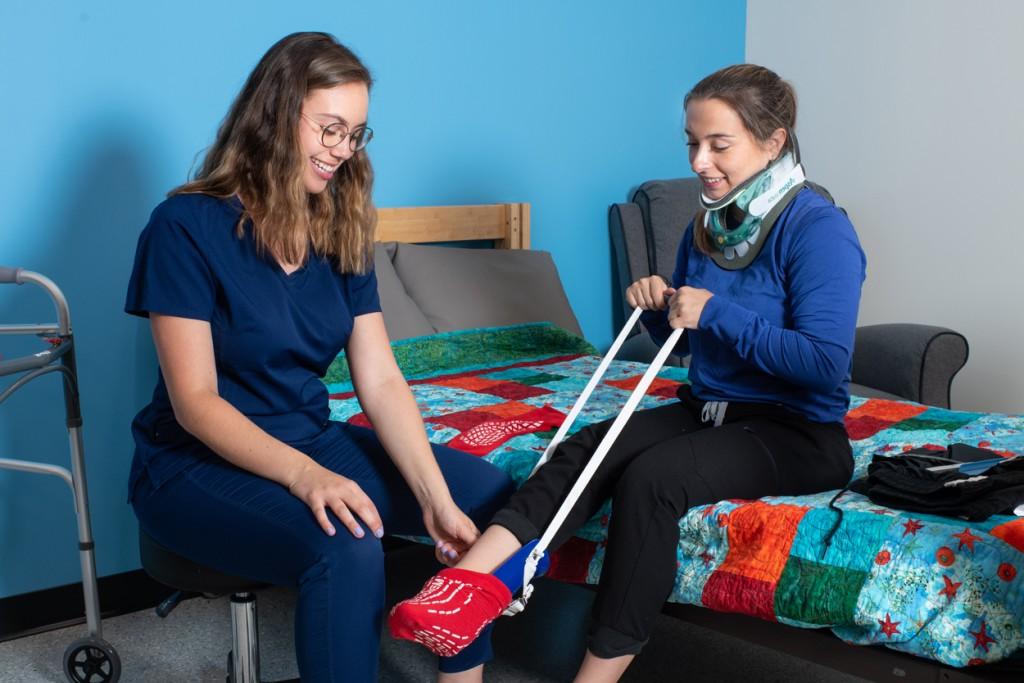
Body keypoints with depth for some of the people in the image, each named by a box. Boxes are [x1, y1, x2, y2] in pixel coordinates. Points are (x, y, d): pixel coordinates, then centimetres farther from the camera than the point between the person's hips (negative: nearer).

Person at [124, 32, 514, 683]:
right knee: (347, 549, -33)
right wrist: (303, 475, -35)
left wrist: (436, 498, -19)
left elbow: (382, 382, -5)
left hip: (312, 440, 7)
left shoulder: (342, 230, 3)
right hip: (199, 463, -6)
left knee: (487, 495, -7)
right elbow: (195, 402, -20)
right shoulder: (187, 227, -15)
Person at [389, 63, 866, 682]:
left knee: (651, 475, -32)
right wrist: (659, 306, -2)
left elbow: (827, 363, -22)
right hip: (709, 410, 7)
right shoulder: (709, 225, 10)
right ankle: (473, 581, -37)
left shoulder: (817, 228, -14)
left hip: (799, 433, -7)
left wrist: (717, 313, -20)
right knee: (585, 448, -20)